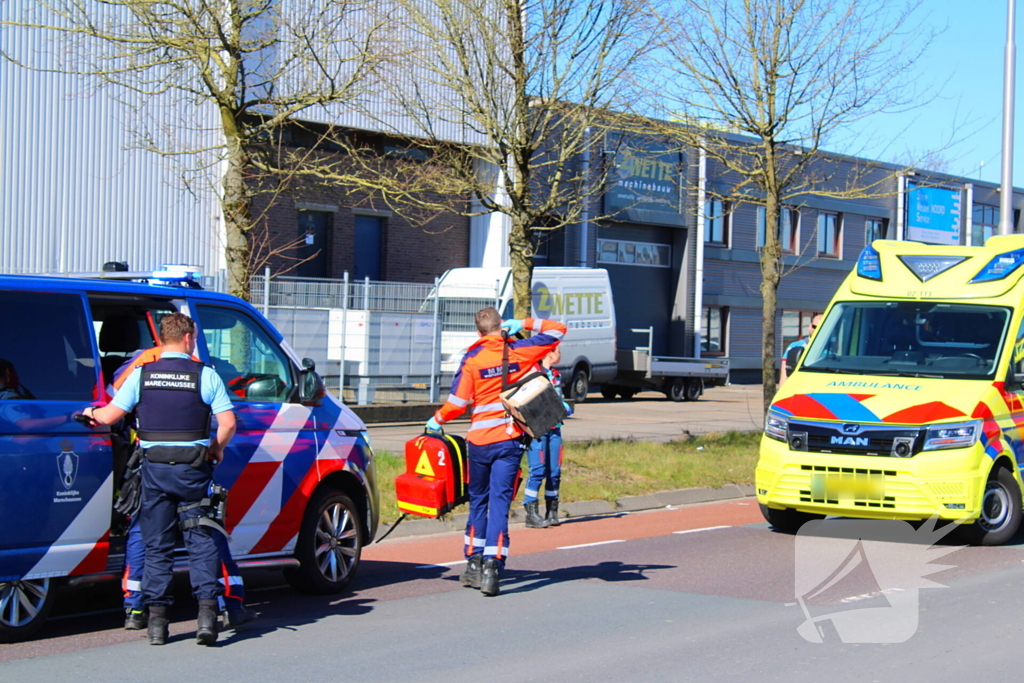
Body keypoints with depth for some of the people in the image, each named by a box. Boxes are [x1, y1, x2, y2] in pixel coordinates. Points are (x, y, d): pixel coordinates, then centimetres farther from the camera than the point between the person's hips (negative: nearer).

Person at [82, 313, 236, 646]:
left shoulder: (141, 374, 1)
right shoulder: (205, 375, -3)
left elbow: (110, 415, -2)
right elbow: (227, 423, -8)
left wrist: (91, 412, 20)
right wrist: (217, 448, 12)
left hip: (154, 467, 1)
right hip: (193, 468, -1)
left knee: (157, 545, 9)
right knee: (201, 542, 6)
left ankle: (157, 621, 7)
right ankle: (207, 612, -6)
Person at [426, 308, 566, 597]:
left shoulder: (472, 359, -5)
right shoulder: (519, 351, -1)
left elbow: (458, 402, -6)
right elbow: (557, 330, 8)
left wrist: (437, 420, 11)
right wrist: (524, 324, 8)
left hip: (480, 440, 0)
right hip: (511, 441, 0)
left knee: (478, 500, 16)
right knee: (500, 502, -3)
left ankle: (474, 564, 21)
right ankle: (492, 567, -14)